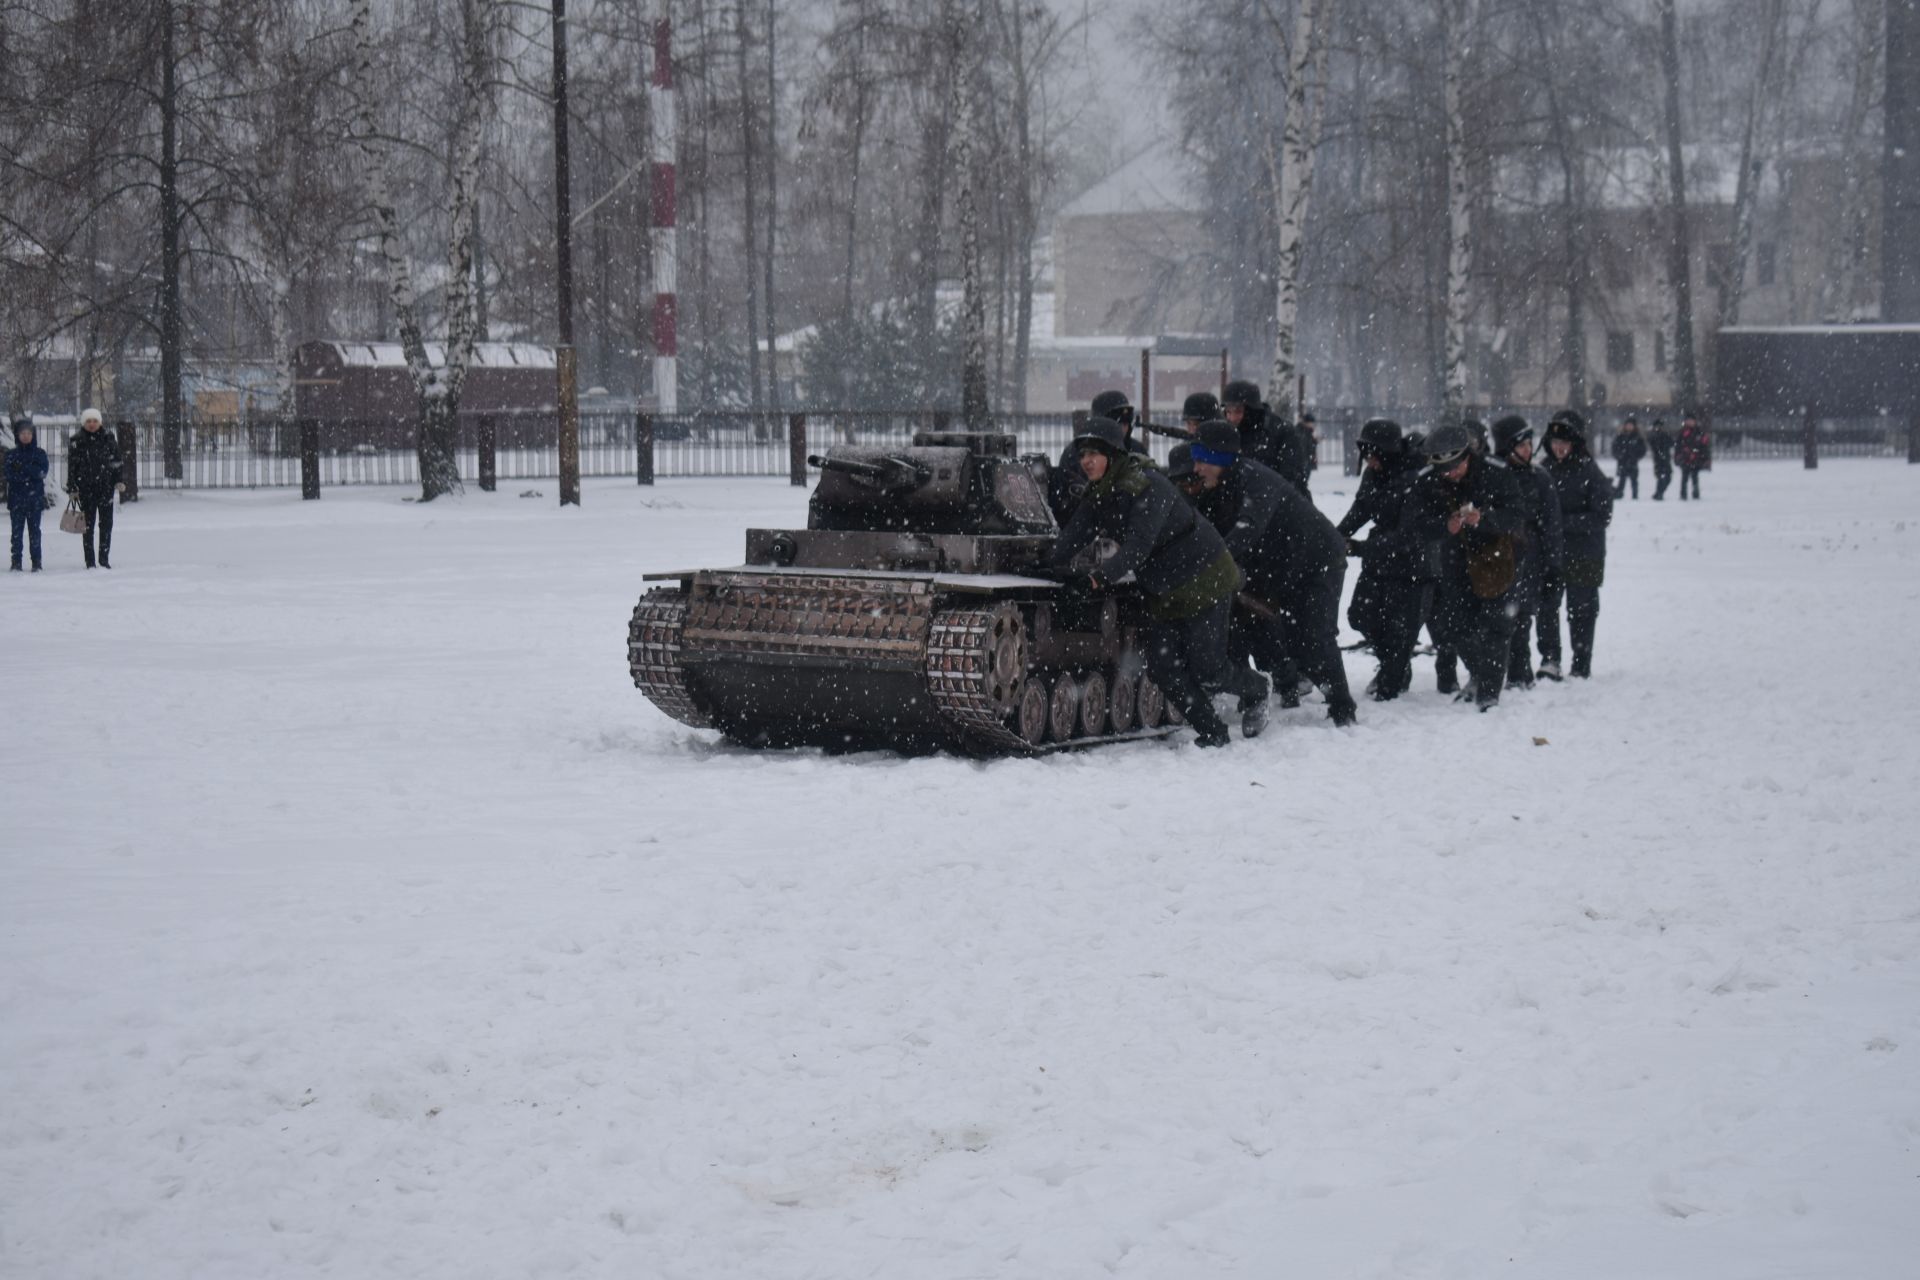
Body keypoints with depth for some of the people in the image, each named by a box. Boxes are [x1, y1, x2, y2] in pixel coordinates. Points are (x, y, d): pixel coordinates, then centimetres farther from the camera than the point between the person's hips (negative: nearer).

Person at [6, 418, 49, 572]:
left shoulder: (40, 453, 6)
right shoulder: (11, 454, 7)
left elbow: (43, 472, -8)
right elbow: (10, 475, -5)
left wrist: (22, 468, -15)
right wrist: (31, 472, -14)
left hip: (35, 497, 0)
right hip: (16, 497, 0)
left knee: (34, 530, 0)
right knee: (17, 530, -1)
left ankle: (36, 562, 3)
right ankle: (16, 561, 2)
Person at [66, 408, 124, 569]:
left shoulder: (109, 439, 6)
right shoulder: (76, 443, 2)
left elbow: (117, 462, 9)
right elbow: (71, 467, 3)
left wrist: (119, 481, -1)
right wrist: (72, 489, -3)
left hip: (106, 488, 1)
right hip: (86, 489, -1)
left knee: (106, 524, 1)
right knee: (88, 525, 0)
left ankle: (104, 559, 8)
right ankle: (90, 562, 3)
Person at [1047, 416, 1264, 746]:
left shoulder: (1146, 487, -26)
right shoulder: (1097, 494, 2)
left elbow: (1138, 546, -35)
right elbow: (1076, 533, -7)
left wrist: (1098, 578, -44)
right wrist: (1057, 563, -26)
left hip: (1204, 580, -8)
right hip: (1163, 592, 8)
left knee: (1206, 670, -7)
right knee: (1163, 668, -1)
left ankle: (1255, 691, 24)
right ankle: (1212, 734, 13)